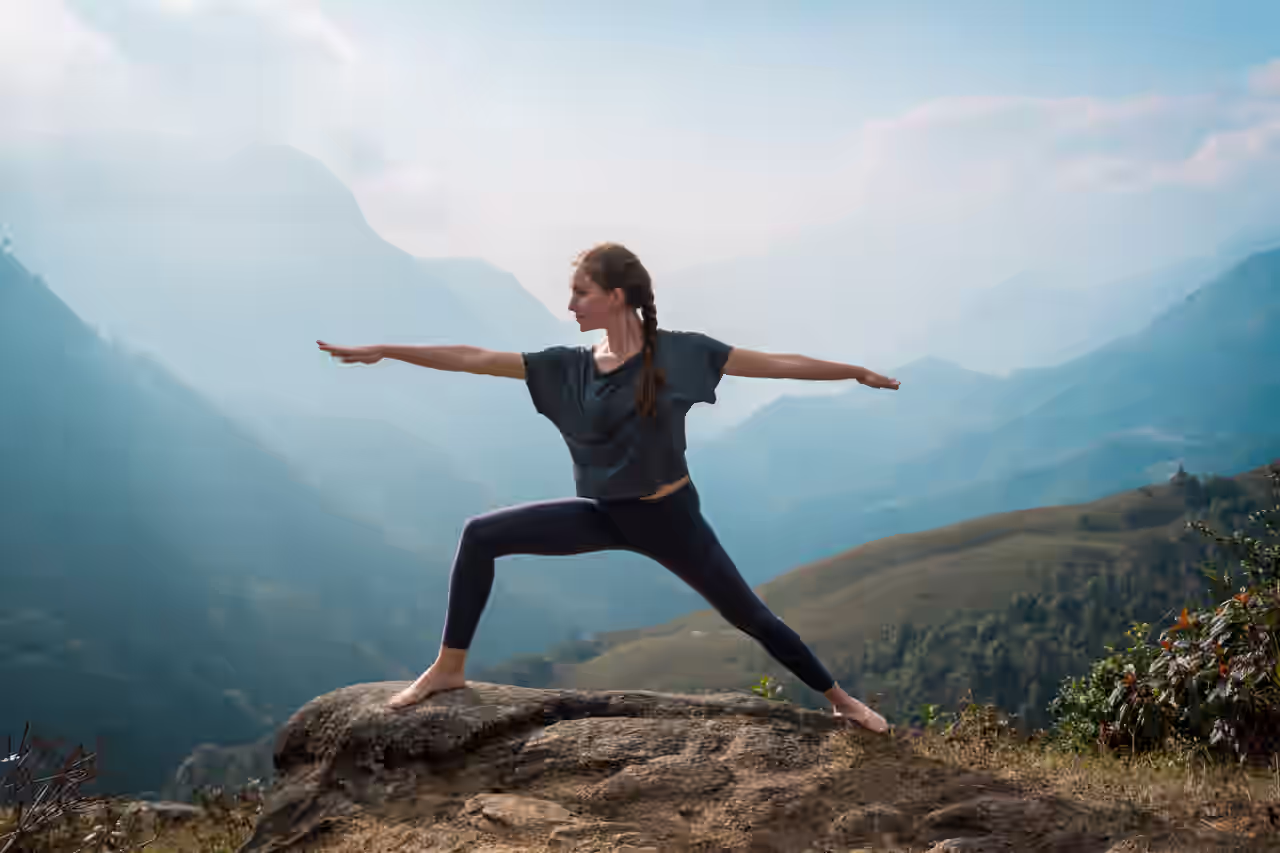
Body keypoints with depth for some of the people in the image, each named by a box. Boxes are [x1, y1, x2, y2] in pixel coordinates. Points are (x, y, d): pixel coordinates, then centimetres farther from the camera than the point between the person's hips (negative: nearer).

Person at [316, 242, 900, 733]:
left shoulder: (678, 352, -14)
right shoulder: (569, 367, -6)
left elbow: (775, 364, -10)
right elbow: (476, 359, -8)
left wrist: (856, 372, -9)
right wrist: (384, 351, -10)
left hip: (671, 517, -3)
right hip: (605, 514, 3)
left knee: (748, 616, 4)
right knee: (481, 535, -7)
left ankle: (839, 699, 26)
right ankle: (448, 668, 5)